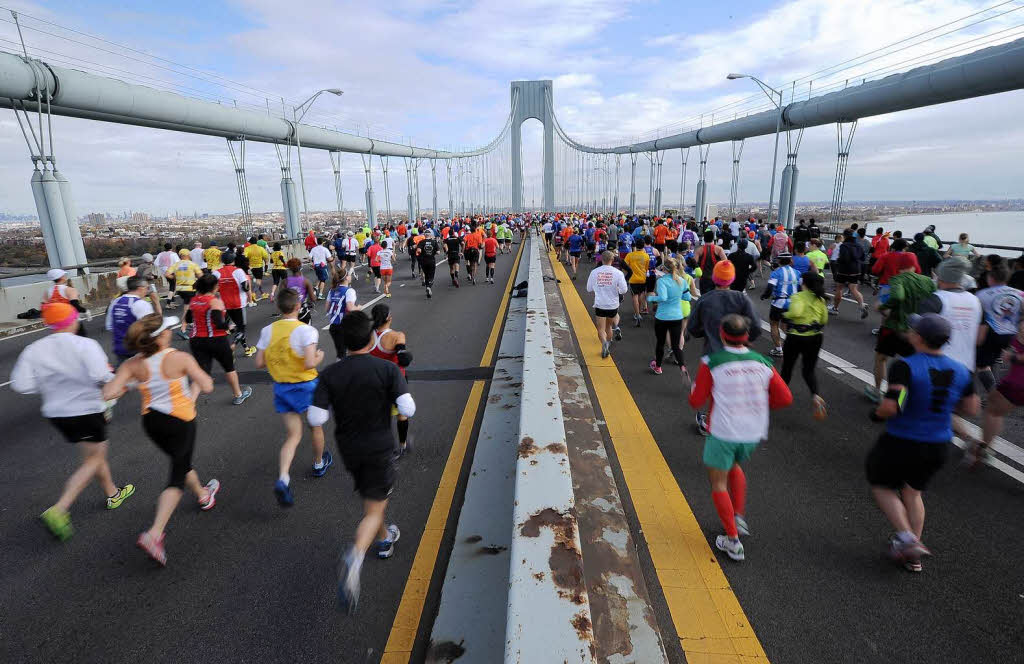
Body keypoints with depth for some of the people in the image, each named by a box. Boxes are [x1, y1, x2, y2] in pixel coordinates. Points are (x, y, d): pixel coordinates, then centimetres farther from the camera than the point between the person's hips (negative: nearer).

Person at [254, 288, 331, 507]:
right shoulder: (306, 330, -19)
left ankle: (282, 479, -9)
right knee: (315, 427, 21)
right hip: (306, 386, -4)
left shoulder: (268, 331, -3)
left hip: (281, 388, 4)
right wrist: (319, 356, -6)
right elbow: (310, 363, -26)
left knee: (293, 436, 10)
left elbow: (259, 363, 0)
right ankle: (319, 464, 42)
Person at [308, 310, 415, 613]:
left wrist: (337, 403, 5)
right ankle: (355, 556, -20)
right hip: (379, 449, -4)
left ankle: (384, 539, 47)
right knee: (375, 510, 4)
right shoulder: (387, 369, -17)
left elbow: (315, 418, -13)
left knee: (370, 498, 28)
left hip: (348, 449, 4)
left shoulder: (330, 374, -9)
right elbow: (407, 409, -21)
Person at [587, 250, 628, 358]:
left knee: (601, 329, 4)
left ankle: (604, 342, -18)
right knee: (608, 326, 24)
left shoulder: (594, 272, -5)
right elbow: (624, 290, -9)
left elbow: (589, 289, 3)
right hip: (613, 305, 1)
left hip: (599, 305, -1)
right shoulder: (617, 273, -8)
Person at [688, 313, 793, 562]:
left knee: (719, 483, 12)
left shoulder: (711, 363, -15)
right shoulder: (763, 363, -4)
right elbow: (785, 398, -1)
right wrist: (759, 404, 14)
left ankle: (733, 540, 15)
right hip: (753, 434, 5)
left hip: (722, 433, -4)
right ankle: (739, 516, 31)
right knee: (734, 466, 32)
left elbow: (696, 401, -10)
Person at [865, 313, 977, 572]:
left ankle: (906, 536, 5)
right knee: (913, 492, 25)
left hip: (901, 443, -6)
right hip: (939, 447, 6)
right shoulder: (961, 371, -2)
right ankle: (913, 555, 31)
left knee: (881, 485, 20)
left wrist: (877, 414, -11)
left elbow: (891, 407, -32)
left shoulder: (905, 366, -23)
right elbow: (971, 408, 10)